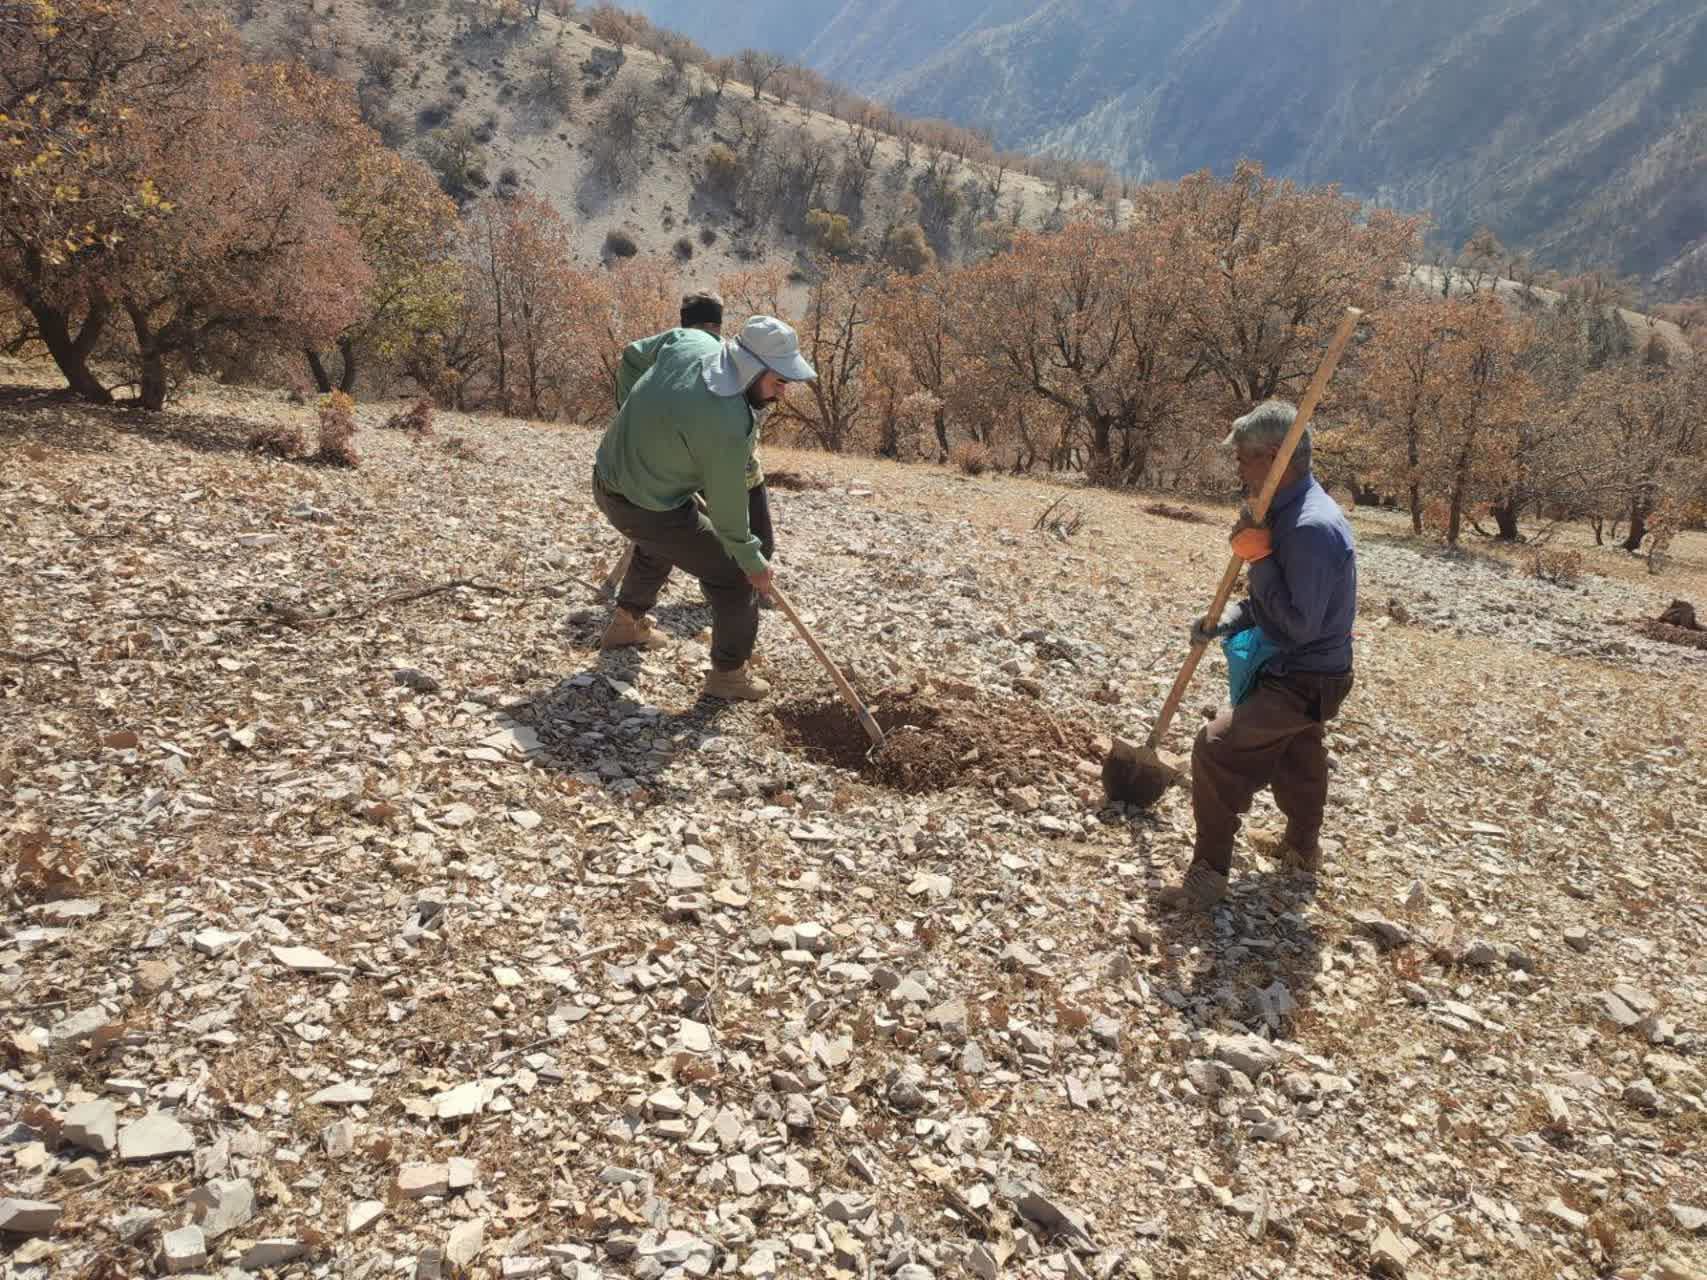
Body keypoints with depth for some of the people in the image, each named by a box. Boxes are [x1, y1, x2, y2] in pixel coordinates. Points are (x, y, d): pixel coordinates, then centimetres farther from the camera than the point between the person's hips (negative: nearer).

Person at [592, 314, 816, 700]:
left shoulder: (691, 341, -11)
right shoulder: (730, 425, -31)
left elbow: (632, 357, 8)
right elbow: (728, 505, -19)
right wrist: (752, 560, -4)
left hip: (607, 478, 9)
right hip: (649, 509, -8)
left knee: (658, 546, 37)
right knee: (733, 577, 5)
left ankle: (626, 625, 55)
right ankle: (728, 674, 19)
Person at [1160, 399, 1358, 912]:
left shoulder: (1311, 527, -30)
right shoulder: (1292, 510, 4)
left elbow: (1298, 624, -30)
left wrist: (1258, 559, -27)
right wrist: (1228, 618, -2)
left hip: (1302, 682, -11)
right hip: (1297, 672, 11)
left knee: (1216, 749, -16)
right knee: (1297, 762, 28)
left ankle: (1209, 873, -7)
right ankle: (1302, 847, 50)